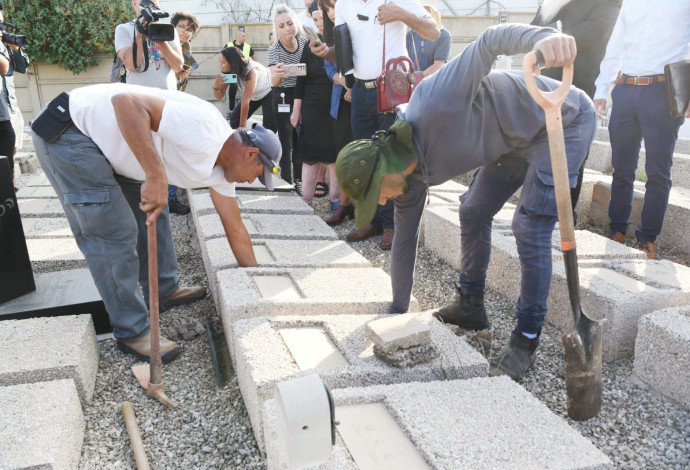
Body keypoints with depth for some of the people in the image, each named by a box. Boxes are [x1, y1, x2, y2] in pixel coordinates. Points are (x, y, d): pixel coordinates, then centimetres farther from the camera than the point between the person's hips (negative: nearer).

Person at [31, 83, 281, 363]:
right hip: (69, 133, -10)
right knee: (114, 235, -7)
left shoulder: (219, 170, 6)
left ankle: (164, 291, 36)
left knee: (147, 217, 17)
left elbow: (235, 230, 13)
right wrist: (157, 177, -36)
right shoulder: (204, 131, -24)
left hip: (103, 144, 10)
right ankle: (131, 333, 7)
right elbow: (126, 101, -32)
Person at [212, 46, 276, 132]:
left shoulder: (251, 71, -36)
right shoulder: (229, 71, -16)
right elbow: (219, 96, -16)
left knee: (269, 128, -20)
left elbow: (245, 101, -40)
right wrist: (215, 85, -40)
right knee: (234, 119, -2)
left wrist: (242, 126, -40)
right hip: (255, 96, 7)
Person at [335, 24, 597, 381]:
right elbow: (404, 241, 4)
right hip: (518, 138, 8)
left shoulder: (433, 103, -32)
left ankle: (527, 338, -1)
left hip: (564, 118, -8)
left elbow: (491, 41, -35)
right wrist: (397, 313, 11)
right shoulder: (413, 176, -6)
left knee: (530, 227, -15)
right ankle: (470, 305, 24)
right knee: (473, 213, 8)